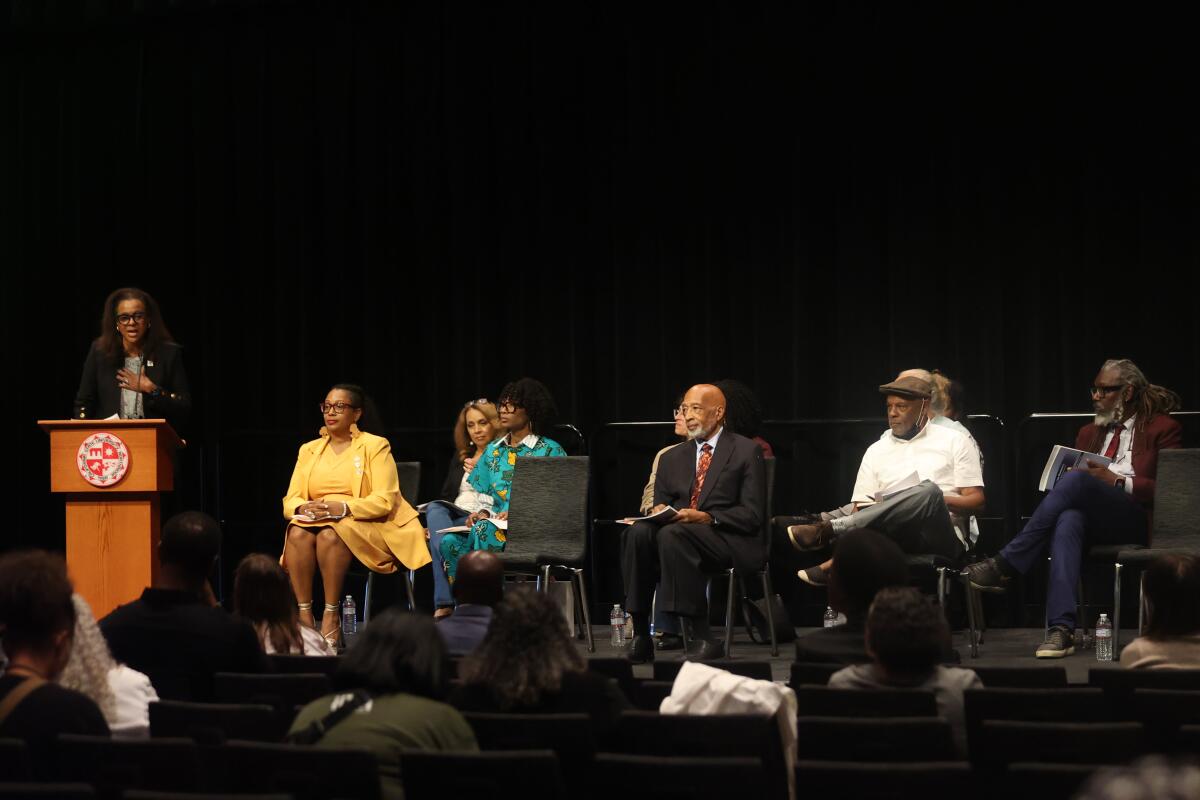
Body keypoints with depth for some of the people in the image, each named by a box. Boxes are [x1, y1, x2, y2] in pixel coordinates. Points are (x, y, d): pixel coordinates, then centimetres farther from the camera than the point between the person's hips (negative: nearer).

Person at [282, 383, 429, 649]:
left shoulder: (375, 446, 3)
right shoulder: (309, 450, 16)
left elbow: (384, 501, -9)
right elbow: (290, 501, 9)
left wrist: (343, 508, -24)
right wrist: (303, 508, -16)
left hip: (369, 527, -4)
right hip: (314, 521, 4)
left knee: (330, 534, -36)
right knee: (297, 533, -31)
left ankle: (331, 617, -33)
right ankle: (304, 615, -30)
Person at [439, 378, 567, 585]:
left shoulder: (550, 451, 3)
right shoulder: (493, 451, 20)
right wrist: (482, 512, -3)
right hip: (496, 524, 5)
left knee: (484, 529, -36)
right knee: (450, 542, -26)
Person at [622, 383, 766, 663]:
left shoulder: (746, 452, 4)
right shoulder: (672, 458, 22)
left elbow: (751, 515, -4)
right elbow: (660, 502, 19)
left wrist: (707, 518, -19)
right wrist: (658, 511, -6)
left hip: (728, 540, -5)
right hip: (677, 531, 5)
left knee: (672, 534, -36)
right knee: (638, 532, -28)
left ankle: (703, 638, -35)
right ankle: (640, 634, -28)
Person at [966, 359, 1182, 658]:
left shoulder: (1162, 429, 11)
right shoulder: (1089, 433, 29)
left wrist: (1116, 481, -10)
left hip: (1135, 519, -4)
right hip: (1090, 520, 4)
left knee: (1076, 480, -32)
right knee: (1067, 520, -36)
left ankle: (1006, 564, -33)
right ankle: (1061, 629, -49)